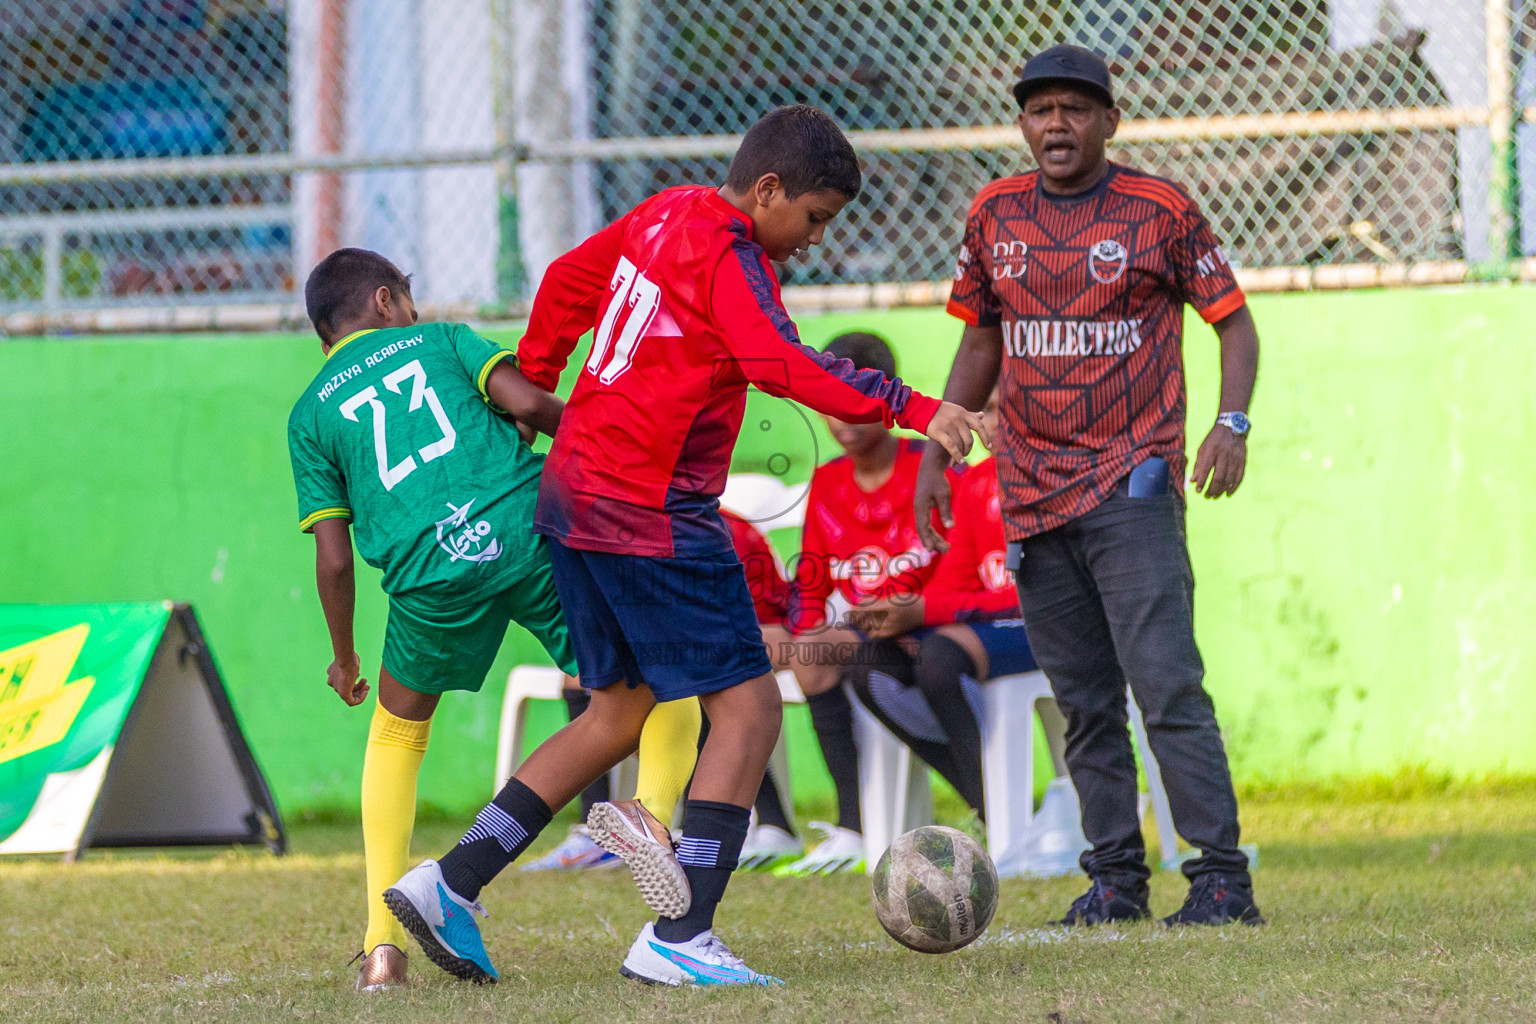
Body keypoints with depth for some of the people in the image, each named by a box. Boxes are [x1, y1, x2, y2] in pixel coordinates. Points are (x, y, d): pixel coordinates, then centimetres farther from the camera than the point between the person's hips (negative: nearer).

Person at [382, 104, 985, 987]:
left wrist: (531, 383, 40)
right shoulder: (727, 254, -15)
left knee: (621, 713, 18)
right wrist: (916, 409, -34)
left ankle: (451, 884, 13)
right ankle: (680, 938, -11)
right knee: (748, 706, -5)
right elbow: (784, 365, -29)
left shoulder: (664, 216, 12)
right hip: (654, 512, -10)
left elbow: (568, 280, 26)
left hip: (576, 495, 10)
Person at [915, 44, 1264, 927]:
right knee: (1085, 704, 7)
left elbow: (1234, 320, 1)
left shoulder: (1160, 211, -3)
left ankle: (1223, 877, -14)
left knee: (1167, 684, -14)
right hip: (1032, 496, 5)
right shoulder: (994, 216, 10)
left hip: (1133, 487, -5)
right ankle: (1116, 877, 12)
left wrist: (1233, 423, -15)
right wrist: (937, 450, 14)